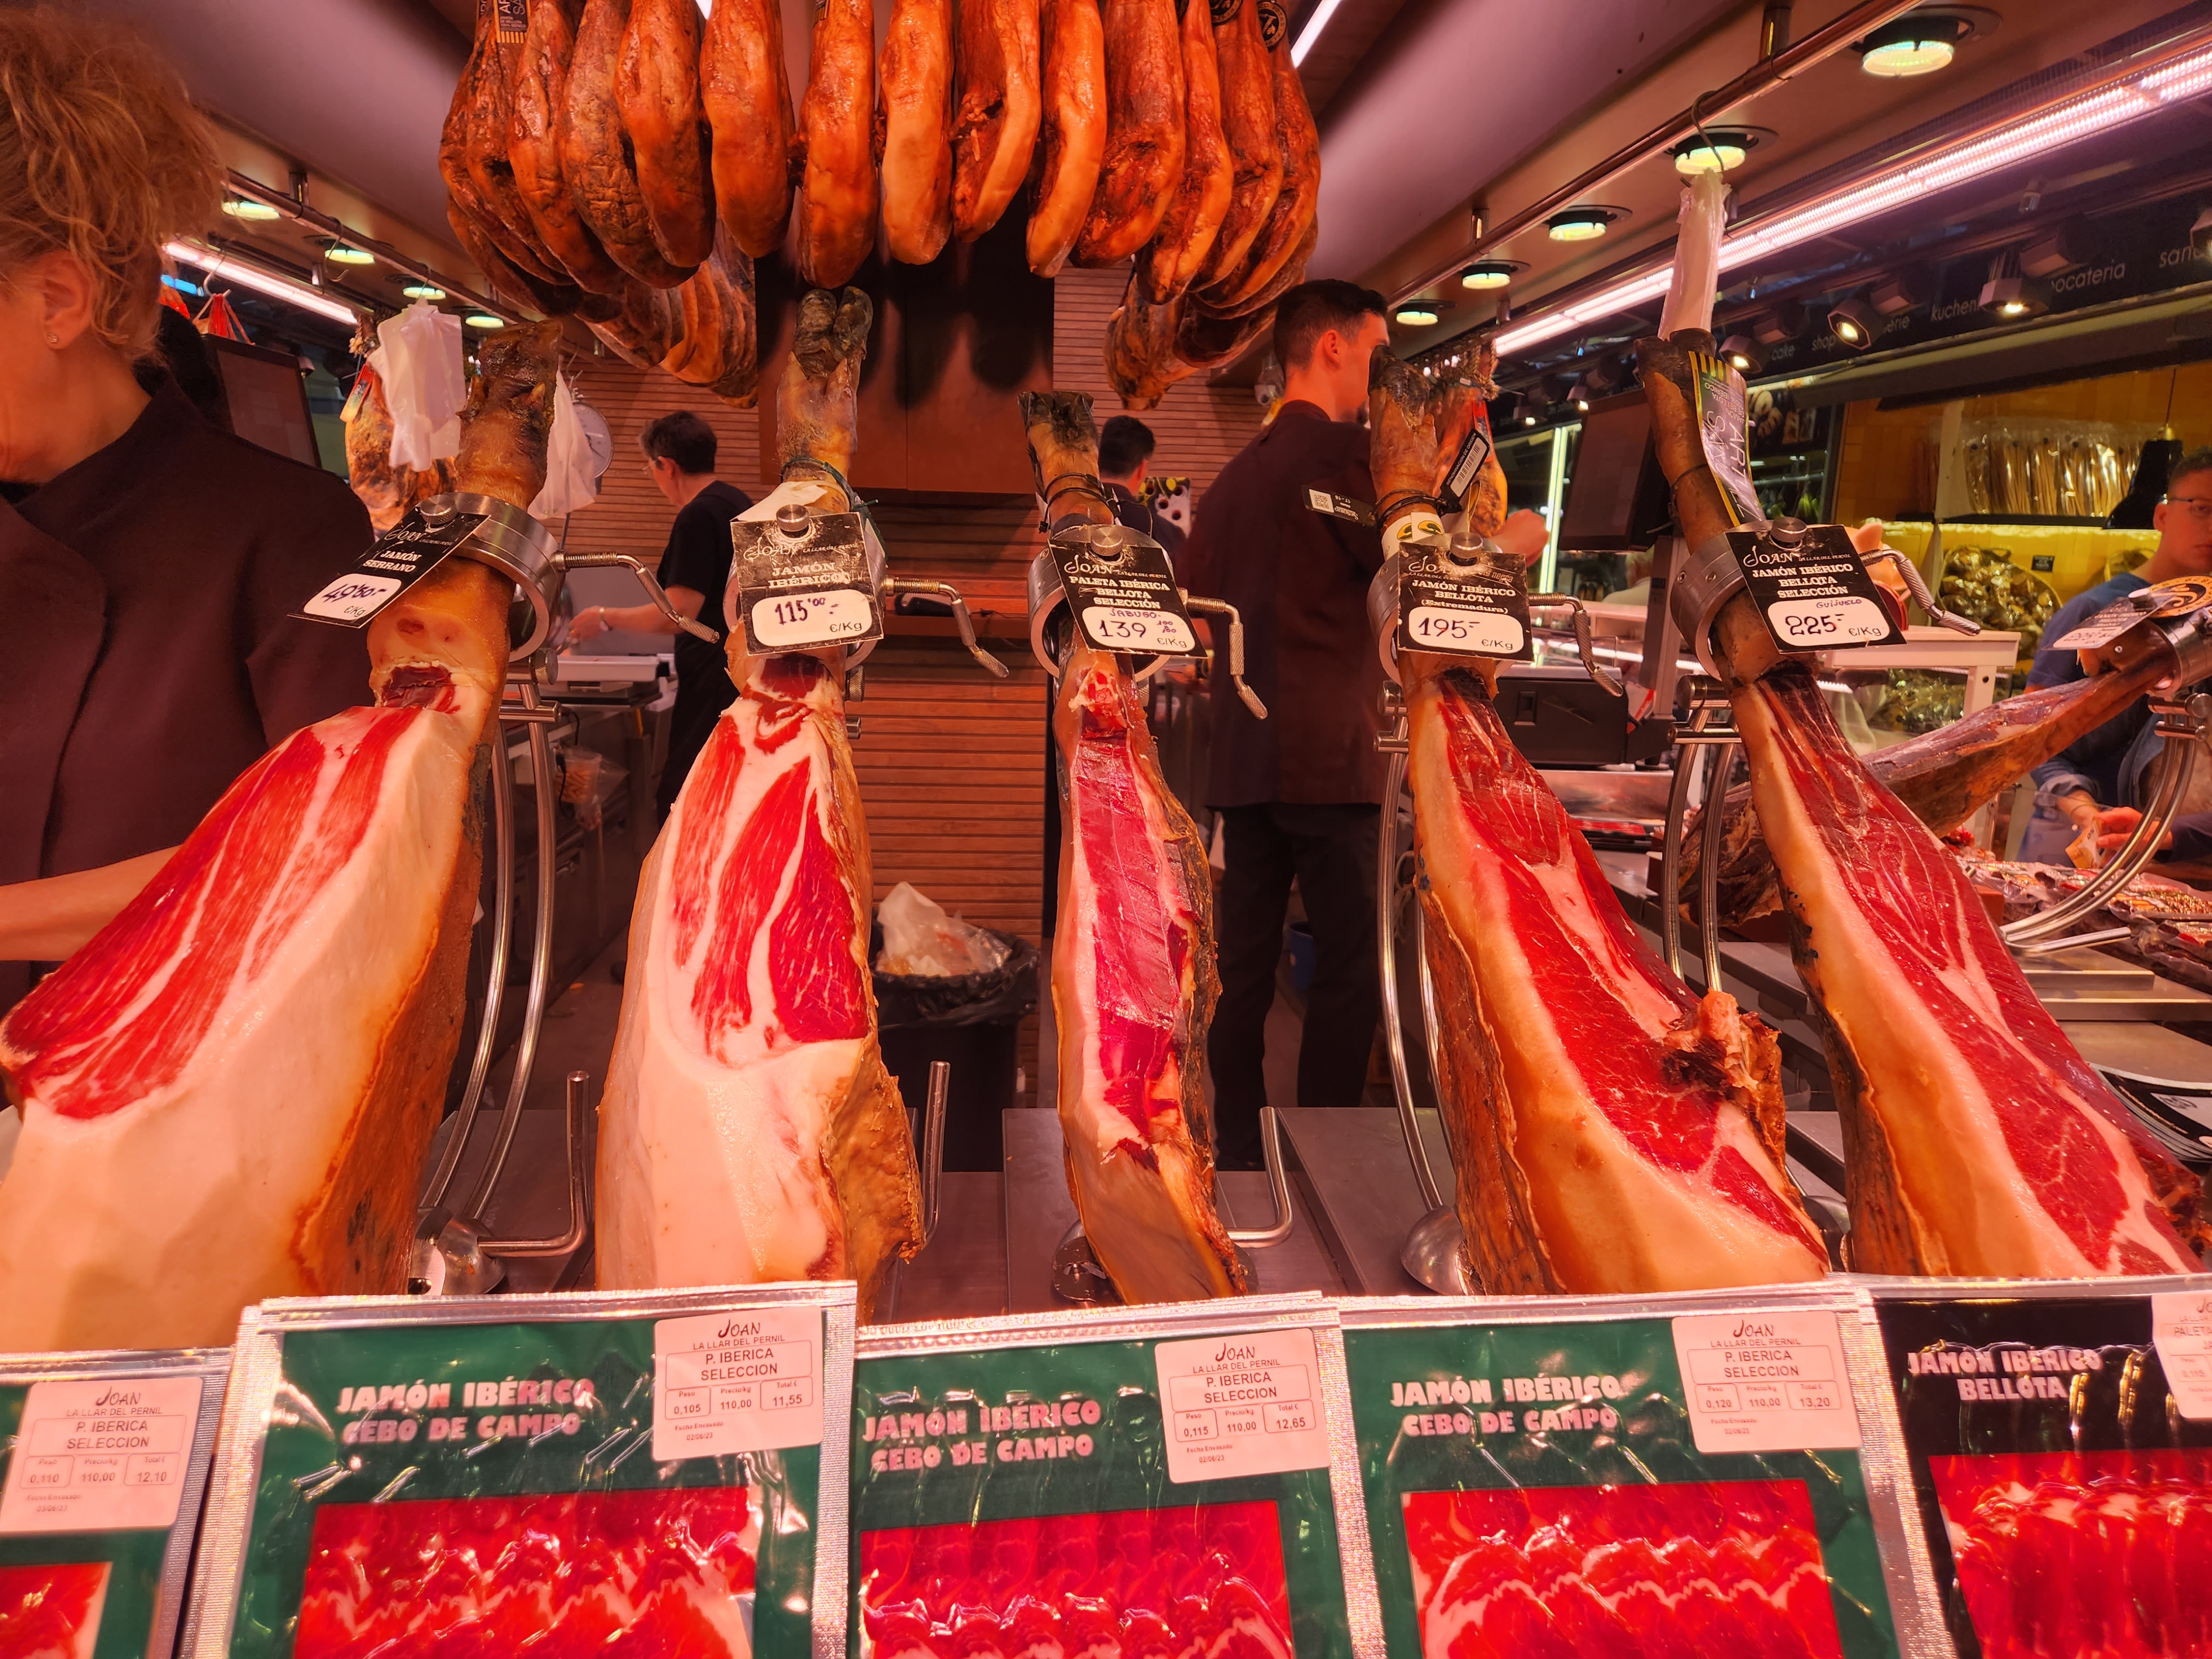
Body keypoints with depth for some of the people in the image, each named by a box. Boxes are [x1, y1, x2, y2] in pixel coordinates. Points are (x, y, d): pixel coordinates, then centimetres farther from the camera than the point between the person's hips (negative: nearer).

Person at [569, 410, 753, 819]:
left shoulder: (697, 517, -15)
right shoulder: (739, 502, 14)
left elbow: (678, 615, -19)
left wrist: (606, 618, -6)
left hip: (713, 680, -10)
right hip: (745, 674, 10)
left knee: (679, 804, -5)